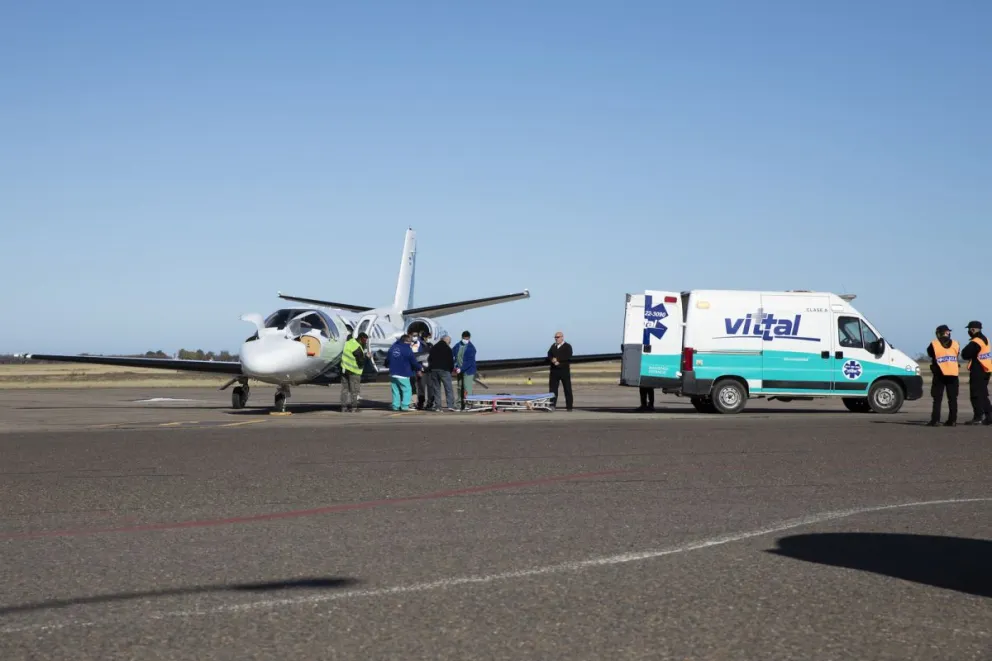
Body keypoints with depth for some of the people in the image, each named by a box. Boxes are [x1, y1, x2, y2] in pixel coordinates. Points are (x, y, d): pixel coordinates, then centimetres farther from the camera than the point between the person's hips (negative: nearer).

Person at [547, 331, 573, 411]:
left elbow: (568, 358, -13)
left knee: (567, 389, 0)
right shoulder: (553, 346, 17)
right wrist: (552, 360, -13)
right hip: (554, 370, 5)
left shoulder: (567, 346, 0)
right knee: (553, 388, 1)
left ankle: (569, 406, 3)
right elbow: (549, 356, 8)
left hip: (564, 370, -5)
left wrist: (558, 359, -14)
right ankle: (552, 405, 3)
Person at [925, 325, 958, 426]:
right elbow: (956, 356, 12)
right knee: (952, 398, 7)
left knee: (937, 398, 0)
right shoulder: (955, 344, 6)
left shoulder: (934, 344, -4)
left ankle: (935, 420, -6)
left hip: (940, 374, -3)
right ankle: (952, 420, 5)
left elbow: (930, 353, 9)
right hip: (953, 373, 3)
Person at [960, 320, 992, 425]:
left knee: (976, 395, -5)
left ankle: (978, 417, -6)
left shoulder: (975, 342, -19)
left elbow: (965, 355, -16)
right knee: (983, 395, 15)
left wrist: (966, 348, 1)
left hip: (977, 372, -9)